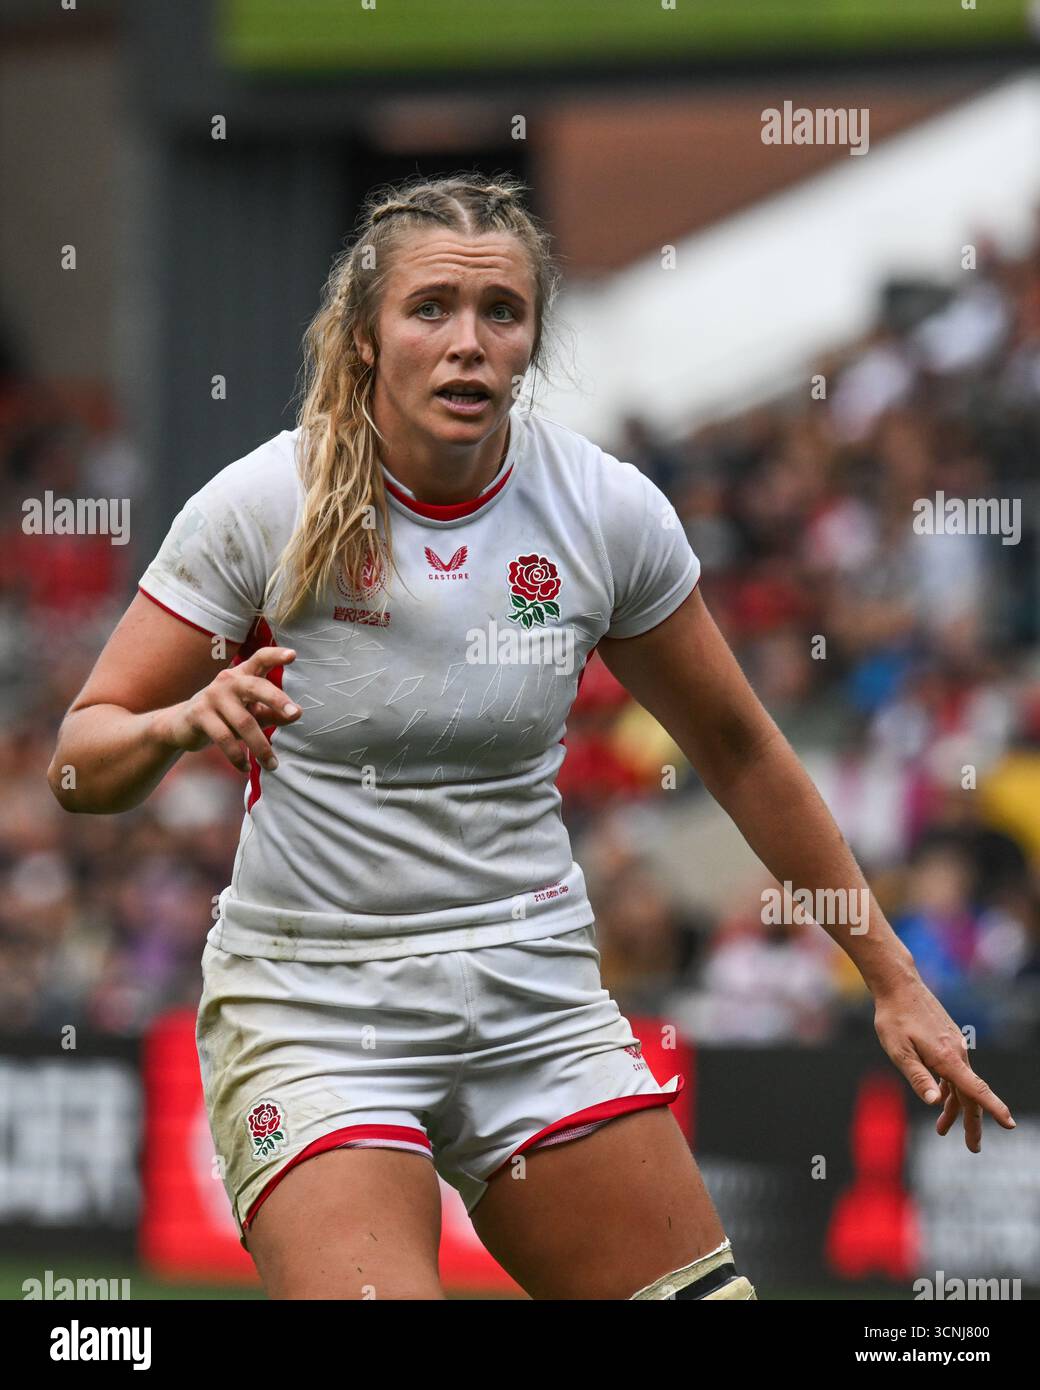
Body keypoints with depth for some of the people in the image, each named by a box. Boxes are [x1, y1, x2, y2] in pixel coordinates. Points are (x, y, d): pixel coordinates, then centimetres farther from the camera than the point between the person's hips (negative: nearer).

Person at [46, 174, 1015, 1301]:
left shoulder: (609, 510, -3)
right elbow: (80, 767, -7)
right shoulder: (263, 508, -10)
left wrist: (889, 976, 13)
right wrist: (180, 724, -30)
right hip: (311, 1010, -3)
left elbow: (736, 749, 11)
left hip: (538, 998, 3)